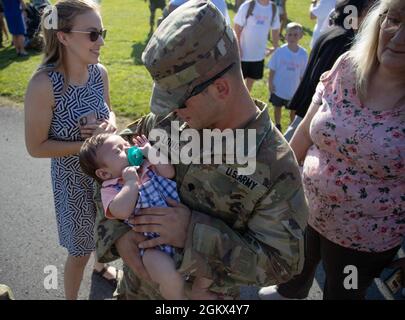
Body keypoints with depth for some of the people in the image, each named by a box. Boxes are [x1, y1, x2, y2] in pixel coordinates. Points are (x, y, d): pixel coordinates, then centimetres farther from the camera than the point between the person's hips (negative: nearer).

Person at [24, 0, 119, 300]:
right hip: (73, 179, -5)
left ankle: (100, 264, 62)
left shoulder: (100, 72, -11)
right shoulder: (44, 84, -27)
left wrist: (110, 124, -14)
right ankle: (71, 297, 44)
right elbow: (36, 147, -19)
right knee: (80, 249, 15)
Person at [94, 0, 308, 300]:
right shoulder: (172, 120, -15)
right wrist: (116, 230, -19)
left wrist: (194, 233, -32)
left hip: (202, 293, -3)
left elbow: (281, 262, -21)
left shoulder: (276, 166, -26)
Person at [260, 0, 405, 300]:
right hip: (305, 209, 3)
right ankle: (288, 294, 61)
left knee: (341, 292, 22)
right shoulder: (347, 67, -11)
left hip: (365, 238, -3)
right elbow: (306, 131, -1)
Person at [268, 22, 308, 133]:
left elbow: (303, 74, -1)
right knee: (277, 107, 16)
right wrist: (270, 83, -7)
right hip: (278, 88, 0)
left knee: (294, 110, 14)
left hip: (294, 90, 1)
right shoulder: (280, 51, -14)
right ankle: (277, 126, 37)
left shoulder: (303, 54, -10)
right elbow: (272, 69, -5)